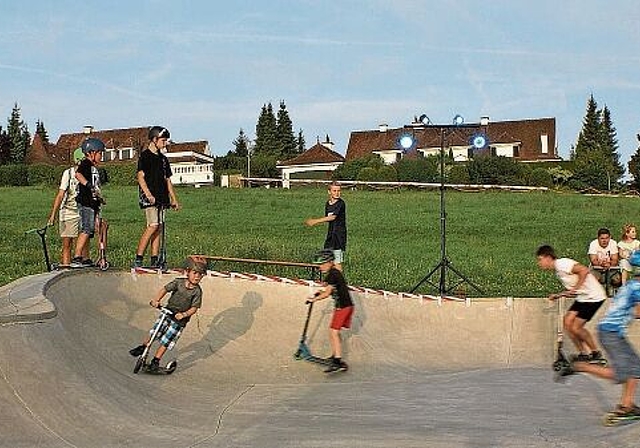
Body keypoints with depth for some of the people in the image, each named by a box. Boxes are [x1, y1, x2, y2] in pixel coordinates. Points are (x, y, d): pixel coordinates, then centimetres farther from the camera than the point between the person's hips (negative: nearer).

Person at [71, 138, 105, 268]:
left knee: (89, 231, 12)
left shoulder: (93, 167, 23)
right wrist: (89, 185, -39)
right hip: (85, 203, -10)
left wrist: (100, 198, 31)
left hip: (92, 203, 10)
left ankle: (86, 259, 17)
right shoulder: (85, 163, -7)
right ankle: (76, 258, -21)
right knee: (86, 230, -17)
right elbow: (78, 174, -27)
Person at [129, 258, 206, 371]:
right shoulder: (178, 282, -7)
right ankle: (143, 347, 22)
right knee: (154, 331, -3)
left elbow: (194, 308, -12)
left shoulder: (197, 291, -12)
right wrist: (156, 300, -24)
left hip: (180, 319, -2)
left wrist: (184, 314, -27)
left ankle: (156, 360, 11)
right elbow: (165, 289, -9)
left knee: (166, 340, -3)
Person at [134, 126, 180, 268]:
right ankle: (138, 259, -14)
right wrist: (148, 194, -25)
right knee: (153, 226, -17)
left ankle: (155, 261, 6)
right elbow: (140, 176, -13)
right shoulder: (145, 156, -3)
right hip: (149, 198, -8)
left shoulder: (163, 158, 19)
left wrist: (174, 199, 18)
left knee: (158, 229, 4)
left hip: (161, 198, 8)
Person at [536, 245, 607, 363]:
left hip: (594, 296, -9)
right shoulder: (557, 269, 13)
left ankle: (596, 353, 10)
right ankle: (583, 353, 10)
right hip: (582, 297, 9)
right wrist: (558, 295, 4)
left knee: (575, 328, -8)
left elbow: (584, 270, -28)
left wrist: (575, 289, -25)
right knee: (567, 322, 2)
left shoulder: (562, 264, -18)